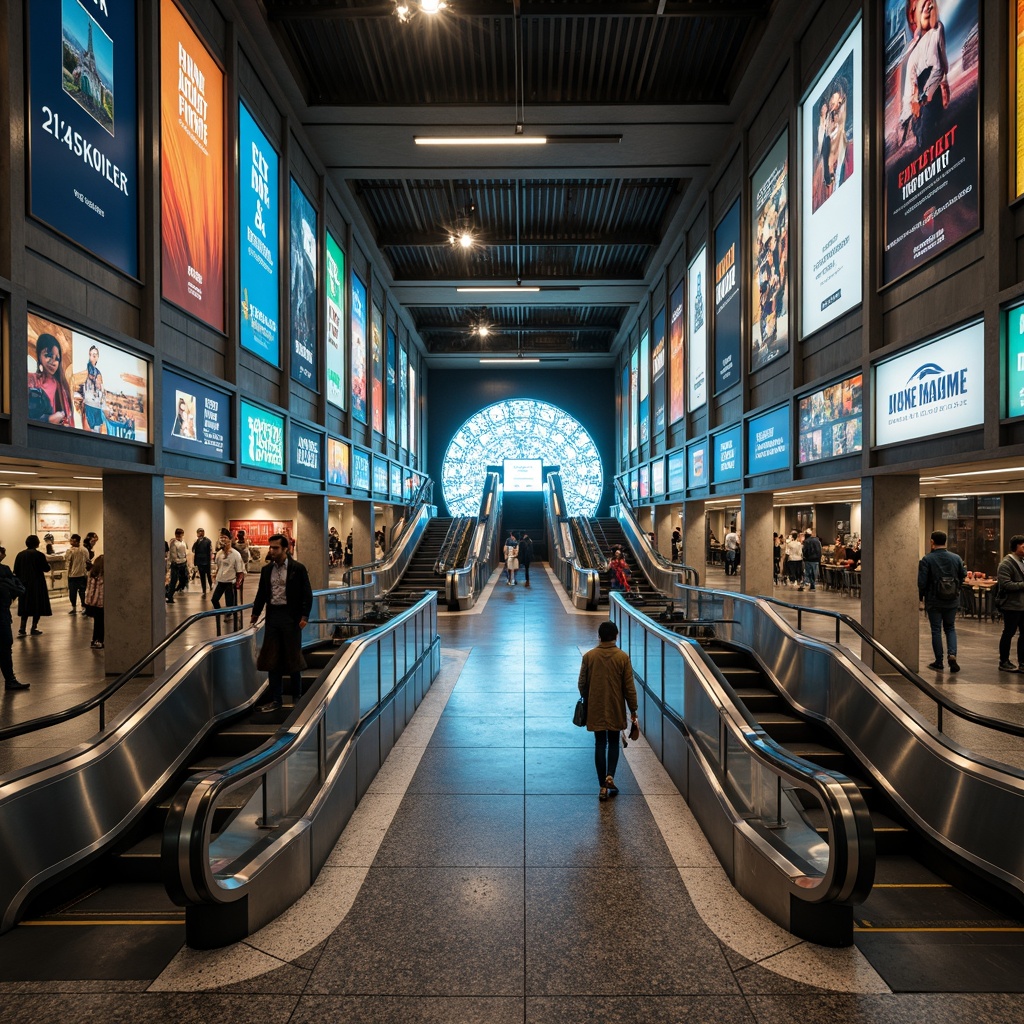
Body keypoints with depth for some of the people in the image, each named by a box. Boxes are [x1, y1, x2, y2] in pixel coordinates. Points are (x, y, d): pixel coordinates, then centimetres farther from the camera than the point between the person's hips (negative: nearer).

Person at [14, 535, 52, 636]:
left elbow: (16, 571, 4)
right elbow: (46, 569, -7)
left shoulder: (20, 554, 3)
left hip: (24, 584, 5)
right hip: (37, 584, -5)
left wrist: (20, 581, 14)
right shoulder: (39, 554, -11)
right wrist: (48, 564, 15)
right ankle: (34, 629, 7)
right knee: (38, 606, 5)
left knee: (25, 605, 13)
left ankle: (22, 629, 8)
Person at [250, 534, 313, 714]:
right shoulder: (266, 570, 8)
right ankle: (275, 699, 13)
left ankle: (297, 695, 23)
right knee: (273, 659, 6)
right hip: (272, 616, 4)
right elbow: (261, 593, 16)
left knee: (293, 657, 6)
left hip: (291, 616, -4)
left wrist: (304, 616, -13)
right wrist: (255, 613, 12)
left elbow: (307, 594, -7)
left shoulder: (298, 568, -6)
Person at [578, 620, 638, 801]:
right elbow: (629, 687, -6)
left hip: (595, 709, 0)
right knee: (613, 743, 17)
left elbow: (582, 684, -1)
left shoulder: (589, 656, -6)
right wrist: (633, 710, 4)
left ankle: (603, 786, 10)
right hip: (616, 709, 0)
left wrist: (587, 701, 18)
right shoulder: (623, 657, -9)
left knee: (600, 744, 9)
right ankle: (610, 776, 0)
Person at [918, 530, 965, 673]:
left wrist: (920, 596, 2)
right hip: (952, 601, 3)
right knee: (950, 628, 17)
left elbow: (922, 582, -14)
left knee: (936, 630, 6)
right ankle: (952, 654, -4)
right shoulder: (956, 558, -1)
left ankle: (938, 662, 11)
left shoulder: (927, 559, -13)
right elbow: (963, 577, 6)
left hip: (934, 601, -3)